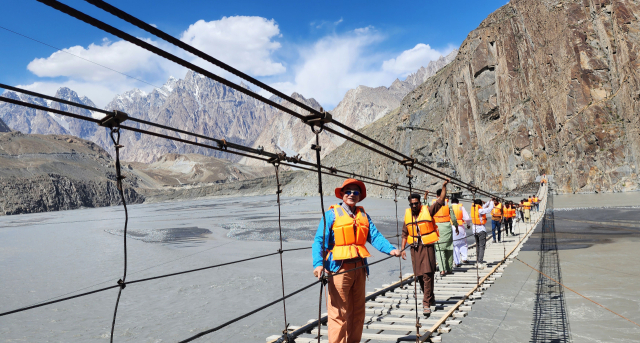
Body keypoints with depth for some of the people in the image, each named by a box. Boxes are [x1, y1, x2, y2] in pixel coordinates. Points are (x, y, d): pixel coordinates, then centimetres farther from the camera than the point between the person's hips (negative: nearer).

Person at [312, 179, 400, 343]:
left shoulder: (363, 215, 12)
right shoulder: (332, 214, -3)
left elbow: (375, 236, 3)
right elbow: (320, 240, -9)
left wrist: (390, 249, -15)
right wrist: (318, 263, -22)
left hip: (359, 268, 6)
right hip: (339, 268, -5)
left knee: (358, 311, 16)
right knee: (339, 312, -3)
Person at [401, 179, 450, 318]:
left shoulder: (428, 211, -3)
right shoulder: (407, 214, 6)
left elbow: (440, 201, -9)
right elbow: (405, 233, 12)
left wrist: (444, 187, -17)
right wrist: (403, 248, 7)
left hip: (427, 247, -4)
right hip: (415, 248, 4)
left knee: (427, 275, -9)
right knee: (420, 276, 11)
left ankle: (427, 304, -4)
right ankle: (430, 298, 32)